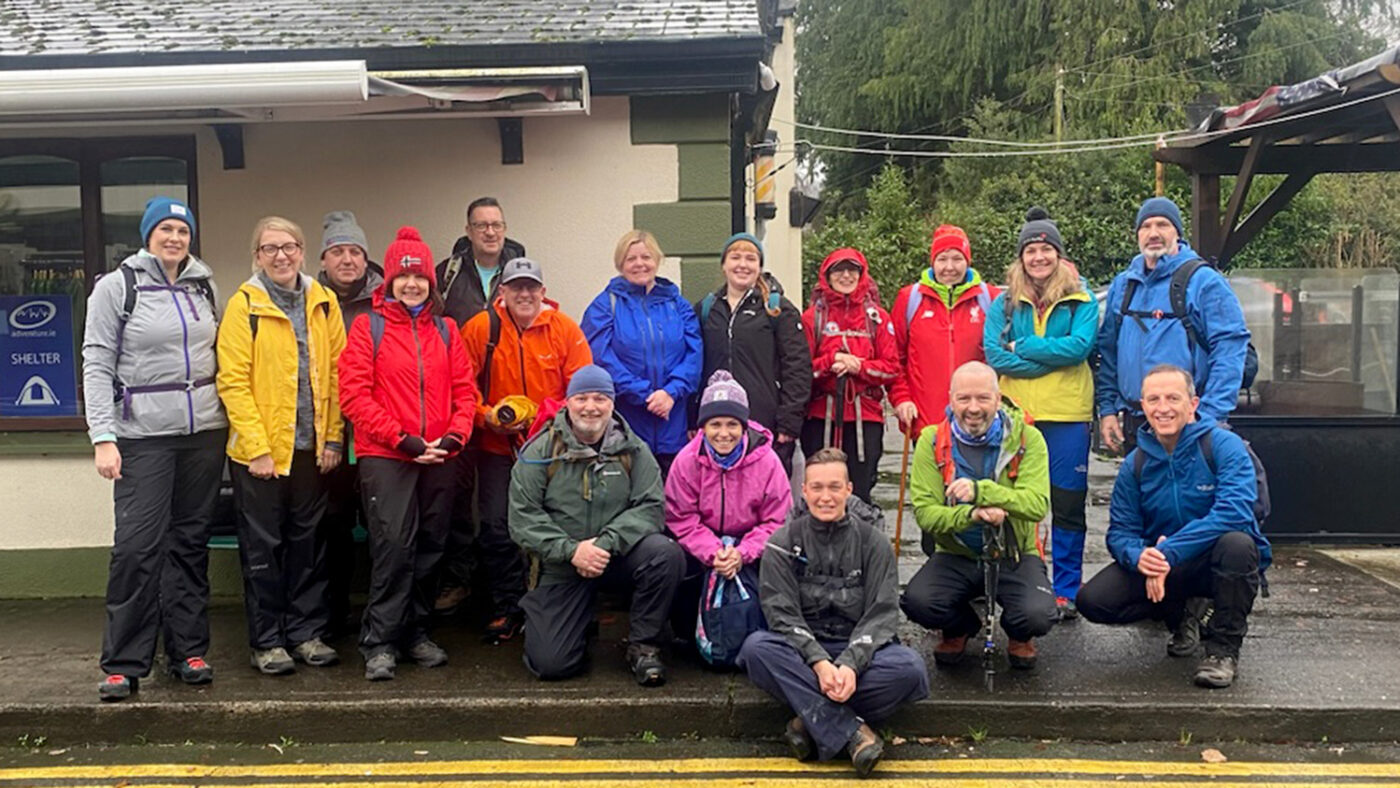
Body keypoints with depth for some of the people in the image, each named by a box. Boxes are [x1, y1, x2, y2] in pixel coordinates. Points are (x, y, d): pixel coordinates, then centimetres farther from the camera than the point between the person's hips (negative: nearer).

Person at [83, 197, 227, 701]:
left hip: (204, 432, 4)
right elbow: (97, 365, -4)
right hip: (143, 435, -4)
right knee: (136, 545, -8)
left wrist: (229, 419, 10)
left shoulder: (204, 287, 11)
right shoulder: (116, 287, -1)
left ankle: (188, 650, 17)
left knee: (191, 542, 9)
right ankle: (124, 663, 2)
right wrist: (103, 437, -12)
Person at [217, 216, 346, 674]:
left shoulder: (323, 302, 6)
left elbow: (336, 373, 7)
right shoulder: (245, 304, -6)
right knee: (263, 546, 6)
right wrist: (257, 446, -14)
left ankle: (306, 631, 23)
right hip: (259, 450, -3)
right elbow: (233, 381, -9)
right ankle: (266, 641, 17)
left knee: (308, 542, 11)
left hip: (311, 447, 4)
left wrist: (333, 437, 1)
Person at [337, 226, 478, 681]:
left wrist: (452, 437, -7)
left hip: (440, 459, 4)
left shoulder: (445, 330, 12)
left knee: (430, 549, 10)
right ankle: (379, 643, 0)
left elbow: (465, 392, 10)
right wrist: (404, 441, -12)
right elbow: (354, 396, -7)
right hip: (384, 457, -4)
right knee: (393, 548, -11)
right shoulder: (368, 327, 1)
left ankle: (416, 632, 24)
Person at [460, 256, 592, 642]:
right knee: (496, 526, 0)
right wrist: (487, 416, -18)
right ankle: (507, 610, 15)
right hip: (497, 446, 0)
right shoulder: (480, 329, -4)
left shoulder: (565, 329, -4)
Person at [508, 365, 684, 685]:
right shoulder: (541, 450, -3)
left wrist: (606, 543, -23)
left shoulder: (632, 449, 0)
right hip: (561, 565, -1)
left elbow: (650, 506, -9)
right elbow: (523, 516, -8)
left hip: (619, 554, 1)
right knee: (550, 664, -13)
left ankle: (643, 645, -8)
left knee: (667, 554, -30)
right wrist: (571, 550, -20)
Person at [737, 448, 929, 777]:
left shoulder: (873, 541, 0)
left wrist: (851, 665, -24)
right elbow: (782, 612, -9)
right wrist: (818, 661, -25)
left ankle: (814, 721, -24)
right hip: (801, 648, 0)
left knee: (911, 668, -30)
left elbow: (881, 613, -6)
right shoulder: (783, 542, -1)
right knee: (756, 648, -32)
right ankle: (852, 731, -31)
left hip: (859, 649, 0)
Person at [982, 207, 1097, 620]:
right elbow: (994, 354, -5)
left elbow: (1080, 346, -11)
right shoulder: (1004, 303, 10)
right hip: (1015, 414, 1)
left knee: (1067, 506, 4)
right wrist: (1053, 357, -10)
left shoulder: (1080, 300, 6)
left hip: (1067, 415, -1)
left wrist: (1023, 347, -8)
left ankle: (1066, 592, 14)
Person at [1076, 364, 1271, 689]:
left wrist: (1168, 551, -34)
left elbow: (1234, 512, -29)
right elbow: (1120, 531, -3)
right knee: (1092, 600, -17)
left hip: (1217, 563, -4)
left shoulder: (1224, 445, -14)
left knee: (1237, 543, -38)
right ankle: (1178, 617, 14)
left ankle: (1224, 649, -15)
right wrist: (1138, 555, -28)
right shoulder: (1135, 464, -1)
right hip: (1161, 565, 4)